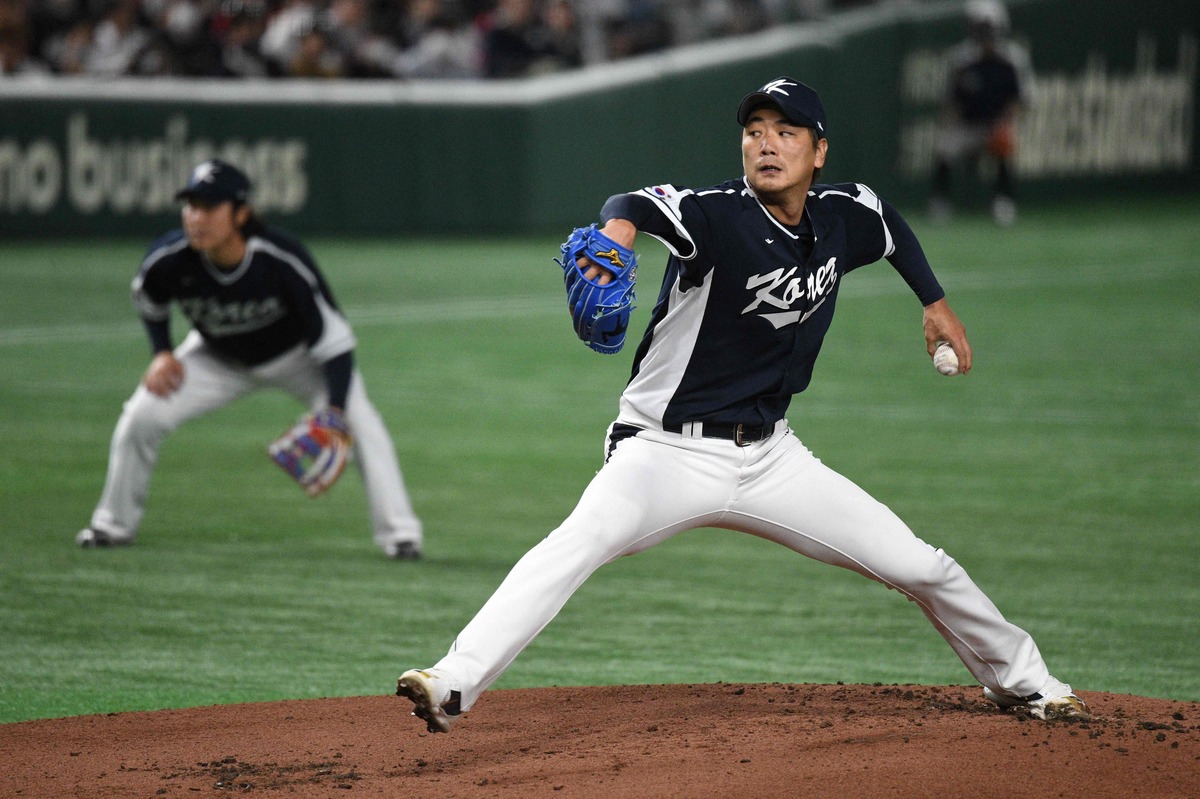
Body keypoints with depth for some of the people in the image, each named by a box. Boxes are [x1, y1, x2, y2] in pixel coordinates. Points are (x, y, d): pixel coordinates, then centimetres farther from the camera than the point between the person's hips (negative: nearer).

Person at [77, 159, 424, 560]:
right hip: (220, 358, 3)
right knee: (141, 414, -9)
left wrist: (335, 412, -41)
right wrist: (163, 353, -10)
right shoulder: (169, 259, -30)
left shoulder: (283, 260, -39)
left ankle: (398, 531, -14)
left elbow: (333, 338, -33)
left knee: (357, 418, -24)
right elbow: (148, 300, -1)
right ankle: (115, 522, 14)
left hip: (296, 357, -3)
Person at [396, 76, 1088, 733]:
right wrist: (618, 229, -63)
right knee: (579, 544, -33)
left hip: (769, 455, 5)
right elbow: (640, 206, -41)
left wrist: (935, 302, 24)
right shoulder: (717, 214, -18)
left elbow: (892, 228, 26)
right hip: (669, 452, -5)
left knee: (921, 567, 6)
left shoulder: (846, 216, 0)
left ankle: (1022, 681, 30)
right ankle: (452, 684, -40)